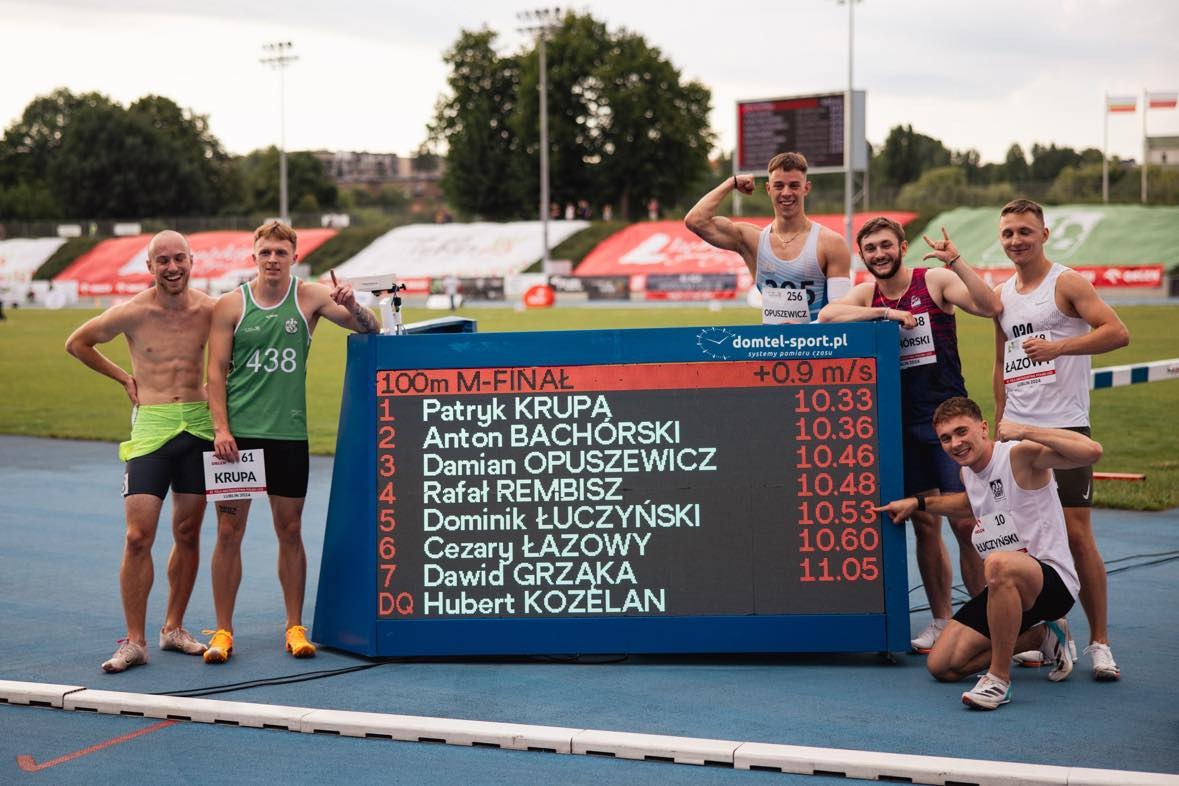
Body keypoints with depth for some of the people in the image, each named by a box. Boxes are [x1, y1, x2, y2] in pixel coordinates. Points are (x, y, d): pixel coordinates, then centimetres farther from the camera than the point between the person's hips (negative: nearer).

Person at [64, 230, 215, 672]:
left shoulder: (210, 310, -1)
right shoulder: (132, 313, -6)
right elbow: (77, 343, 10)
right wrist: (122, 376, 8)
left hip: (199, 425, 2)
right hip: (152, 425, -2)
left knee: (188, 533, 9)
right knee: (138, 536, -9)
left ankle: (173, 629, 21)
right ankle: (134, 642, -2)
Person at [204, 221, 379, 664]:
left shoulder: (310, 298, 2)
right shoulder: (231, 305, 0)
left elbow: (370, 330, 1)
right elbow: (216, 370, 0)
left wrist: (353, 306, -21)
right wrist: (221, 428, -10)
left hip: (289, 433, 1)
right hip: (238, 434, -1)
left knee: (290, 531, 7)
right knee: (229, 531, 0)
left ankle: (295, 627, 17)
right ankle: (223, 631, 8)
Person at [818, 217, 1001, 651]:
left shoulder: (935, 280, -3)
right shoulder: (867, 294, 8)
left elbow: (990, 307, -15)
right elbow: (826, 315, -10)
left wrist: (956, 261, -25)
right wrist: (885, 312, -15)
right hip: (901, 421, 4)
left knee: (965, 522, -8)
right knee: (924, 524, 8)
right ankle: (941, 621, 17)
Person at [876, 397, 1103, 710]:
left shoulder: (1020, 454, -15)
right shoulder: (968, 471, 11)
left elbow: (1091, 452, -32)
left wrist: (1024, 432, -29)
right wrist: (918, 502, 30)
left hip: (1053, 582, -9)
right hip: (1005, 590, 9)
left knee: (999, 564, -43)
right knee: (942, 666, 2)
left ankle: (999, 678, -28)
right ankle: (1042, 637, 20)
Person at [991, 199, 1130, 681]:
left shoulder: (1066, 283, -4)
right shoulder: (1002, 295, 15)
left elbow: (1117, 332, -15)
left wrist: (1058, 346, -24)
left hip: (1063, 427, -6)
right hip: (1016, 432, 6)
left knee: (1076, 533, -8)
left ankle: (1099, 642, -1)